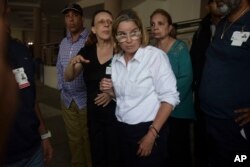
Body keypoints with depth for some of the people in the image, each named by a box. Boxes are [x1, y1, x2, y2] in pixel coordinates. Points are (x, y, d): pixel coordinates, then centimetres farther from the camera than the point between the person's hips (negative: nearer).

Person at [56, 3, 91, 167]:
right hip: (67, 100, 6)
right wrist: (61, 87, 15)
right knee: (74, 139, 18)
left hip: (86, 99, -6)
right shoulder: (63, 43, 13)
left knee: (89, 140, 7)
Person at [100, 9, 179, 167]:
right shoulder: (116, 59, 3)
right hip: (123, 130, 6)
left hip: (148, 129, -5)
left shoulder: (156, 55, -16)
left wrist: (152, 134, -17)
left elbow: (169, 97, -16)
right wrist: (110, 91, -6)